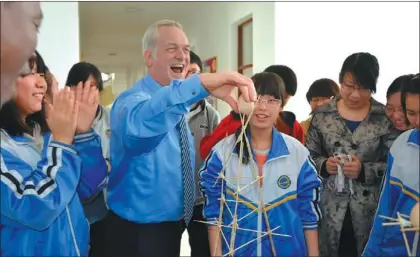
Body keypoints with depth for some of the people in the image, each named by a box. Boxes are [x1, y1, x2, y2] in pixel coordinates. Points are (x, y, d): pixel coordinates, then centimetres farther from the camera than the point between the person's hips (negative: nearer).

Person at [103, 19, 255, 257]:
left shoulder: (178, 104, 8)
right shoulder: (133, 99, -20)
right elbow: (137, 124, -46)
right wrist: (201, 83, -55)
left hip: (172, 226, 8)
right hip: (137, 234, -8)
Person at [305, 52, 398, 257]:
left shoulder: (386, 117, -3)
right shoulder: (322, 114, 2)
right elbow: (308, 157, 6)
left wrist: (364, 171, -18)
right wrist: (324, 165, -13)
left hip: (370, 211, -1)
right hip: (329, 209, 1)